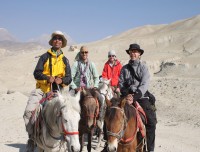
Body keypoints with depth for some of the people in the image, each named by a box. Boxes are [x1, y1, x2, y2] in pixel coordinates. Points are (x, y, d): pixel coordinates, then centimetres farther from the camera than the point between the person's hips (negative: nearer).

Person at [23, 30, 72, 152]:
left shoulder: (65, 60, 15)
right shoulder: (45, 57, 9)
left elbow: (69, 78, 8)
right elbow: (36, 73, 0)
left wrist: (62, 80, -14)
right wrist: (47, 78, -18)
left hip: (57, 91, 1)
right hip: (42, 89, -1)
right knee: (29, 111, -19)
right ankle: (32, 137, -5)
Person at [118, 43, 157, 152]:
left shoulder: (143, 67, 3)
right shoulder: (124, 68, 12)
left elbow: (144, 85, -8)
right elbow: (121, 83, 7)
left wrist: (135, 97, -21)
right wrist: (127, 94, -12)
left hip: (141, 96, -2)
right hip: (127, 95, 2)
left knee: (151, 121, -16)